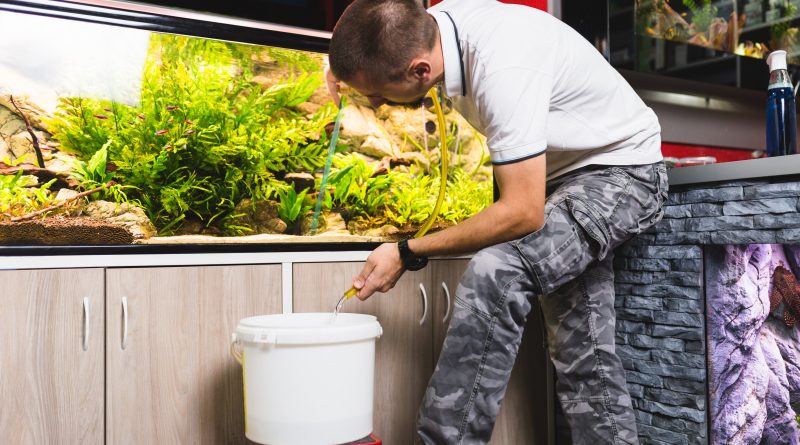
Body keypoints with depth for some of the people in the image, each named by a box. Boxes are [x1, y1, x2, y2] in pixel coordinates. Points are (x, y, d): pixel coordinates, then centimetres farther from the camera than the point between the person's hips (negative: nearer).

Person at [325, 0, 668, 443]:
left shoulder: (503, 69, -35)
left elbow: (524, 214, -33)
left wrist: (407, 253, -25)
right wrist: (346, 62, -4)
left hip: (623, 171, -9)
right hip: (563, 171, 9)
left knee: (495, 273, -30)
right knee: (585, 355, 9)